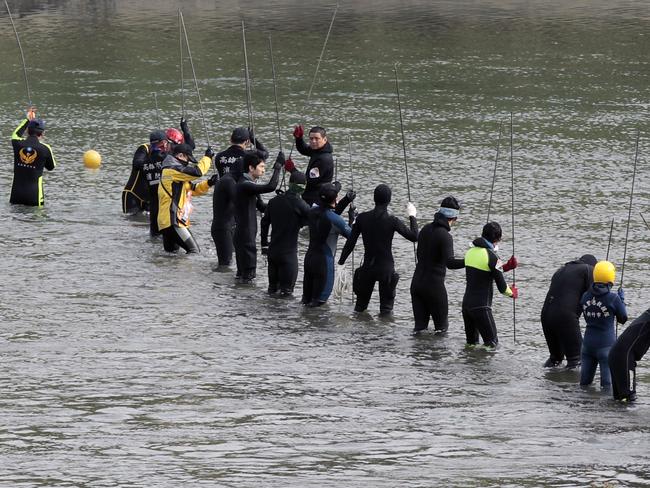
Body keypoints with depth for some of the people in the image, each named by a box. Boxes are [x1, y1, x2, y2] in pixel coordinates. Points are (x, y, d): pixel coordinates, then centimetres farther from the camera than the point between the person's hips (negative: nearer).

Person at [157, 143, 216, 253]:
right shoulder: (173, 169, -10)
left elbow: (193, 189, 24)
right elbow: (197, 172, -20)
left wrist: (208, 183, 7)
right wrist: (207, 157, -6)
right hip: (172, 222, -11)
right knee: (194, 251, -14)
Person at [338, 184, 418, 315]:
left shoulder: (362, 218, -5)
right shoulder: (392, 221, -14)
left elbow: (350, 242, -2)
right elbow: (414, 237, -11)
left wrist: (341, 262, 7)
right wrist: (412, 216, 1)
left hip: (367, 268, 3)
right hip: (386, 268, -3)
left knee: (361, 304, 18)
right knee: (386, 308, 6)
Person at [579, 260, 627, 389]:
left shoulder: (585, 296, -1)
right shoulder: (613, 298, -14)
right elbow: (623, 319, -1)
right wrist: (622, 299, 13)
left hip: (588, 343, 5)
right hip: (606, 344, -5)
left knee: (584, 382, 15)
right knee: (607, 383, -1)